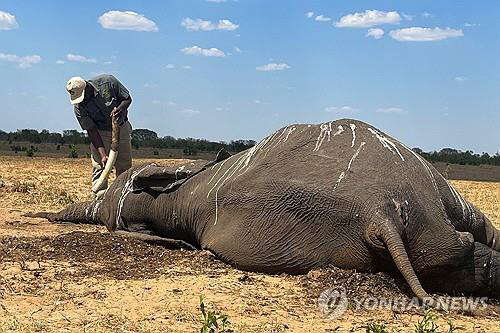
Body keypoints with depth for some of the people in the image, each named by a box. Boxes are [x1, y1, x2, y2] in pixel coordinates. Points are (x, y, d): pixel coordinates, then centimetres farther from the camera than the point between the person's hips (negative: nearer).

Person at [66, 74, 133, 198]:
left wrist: (119, 109, -33)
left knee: (125, 166, 4)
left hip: (121, 128, 1)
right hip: (100, 133, -1)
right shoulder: (79, 107, -20)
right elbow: (91, 131, -20)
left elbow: (127, 99, -10)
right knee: (99, 166, -12)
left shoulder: (108, 82, -22)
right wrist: (102, 154, -29)